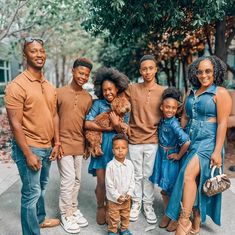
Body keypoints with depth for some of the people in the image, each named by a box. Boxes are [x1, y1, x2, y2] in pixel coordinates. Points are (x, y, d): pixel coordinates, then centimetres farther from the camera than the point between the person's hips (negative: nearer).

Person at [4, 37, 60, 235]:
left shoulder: (49, 86, 8)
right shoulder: (17, 85, -15)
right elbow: (15, 124, -18)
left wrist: (56, 142, 7)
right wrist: (28, 154, -19)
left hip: (47, 147, 7)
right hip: (29, 148, -7)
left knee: (42, 188, 22)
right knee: (31, 193, 4)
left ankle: (40, 218, 43)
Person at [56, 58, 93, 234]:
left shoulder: (88, 98, 5)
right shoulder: (59, 93, -6)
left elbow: (88, 123, 11)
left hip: (80, 144, 4)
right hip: (63, 143, -4)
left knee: (77, 180, 14)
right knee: (68, 179, -1)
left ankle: (73, 209, 32)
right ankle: (66, 215, 18)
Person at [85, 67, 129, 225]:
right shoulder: (98, 104, -1)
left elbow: (124, 131, 1)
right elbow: (87, 124, -13)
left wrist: (116, 124, -20)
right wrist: (109, 128, -13)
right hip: (101, 147, -1)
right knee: (102, 181, 2)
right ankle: (100, 207, 26)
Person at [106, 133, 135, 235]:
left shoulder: (129, 164, -8)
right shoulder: (110, 165, -21)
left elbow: (132, 181, 0)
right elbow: (109, 184, -17)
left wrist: (129, 193, -9)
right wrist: (117, 196, -17)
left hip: (126, 198, 4)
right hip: (114, 198, -4)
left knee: (126, 215, 23)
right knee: (114, 217, 13)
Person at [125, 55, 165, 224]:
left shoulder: (163, 92, 0)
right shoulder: (132, 89, -2)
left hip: (152, 140, 0)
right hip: (135, 140, 0)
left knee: (148, 175, 10)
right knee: (137, 175, 12)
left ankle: (148, 205, 28)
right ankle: (136, 204, 30)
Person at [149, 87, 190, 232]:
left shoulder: (174, 124, -22)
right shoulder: (162, 120, -1)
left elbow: (187, 142, -30)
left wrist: (178, 156, -18)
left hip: (170, 160, -6)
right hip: (161, 157, 6)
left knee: (172, 190, 9)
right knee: (164, 190, 17)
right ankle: (167, 215, 35)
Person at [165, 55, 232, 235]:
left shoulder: (220, 93, -6)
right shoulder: (192, 93, 13)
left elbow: (222, 123, -12)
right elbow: (185, 117, 17)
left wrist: (217, 151, -17)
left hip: (208, 142, -6)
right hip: (191, 142, 7)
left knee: (189, 174, -23)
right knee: (195, 180, 10)